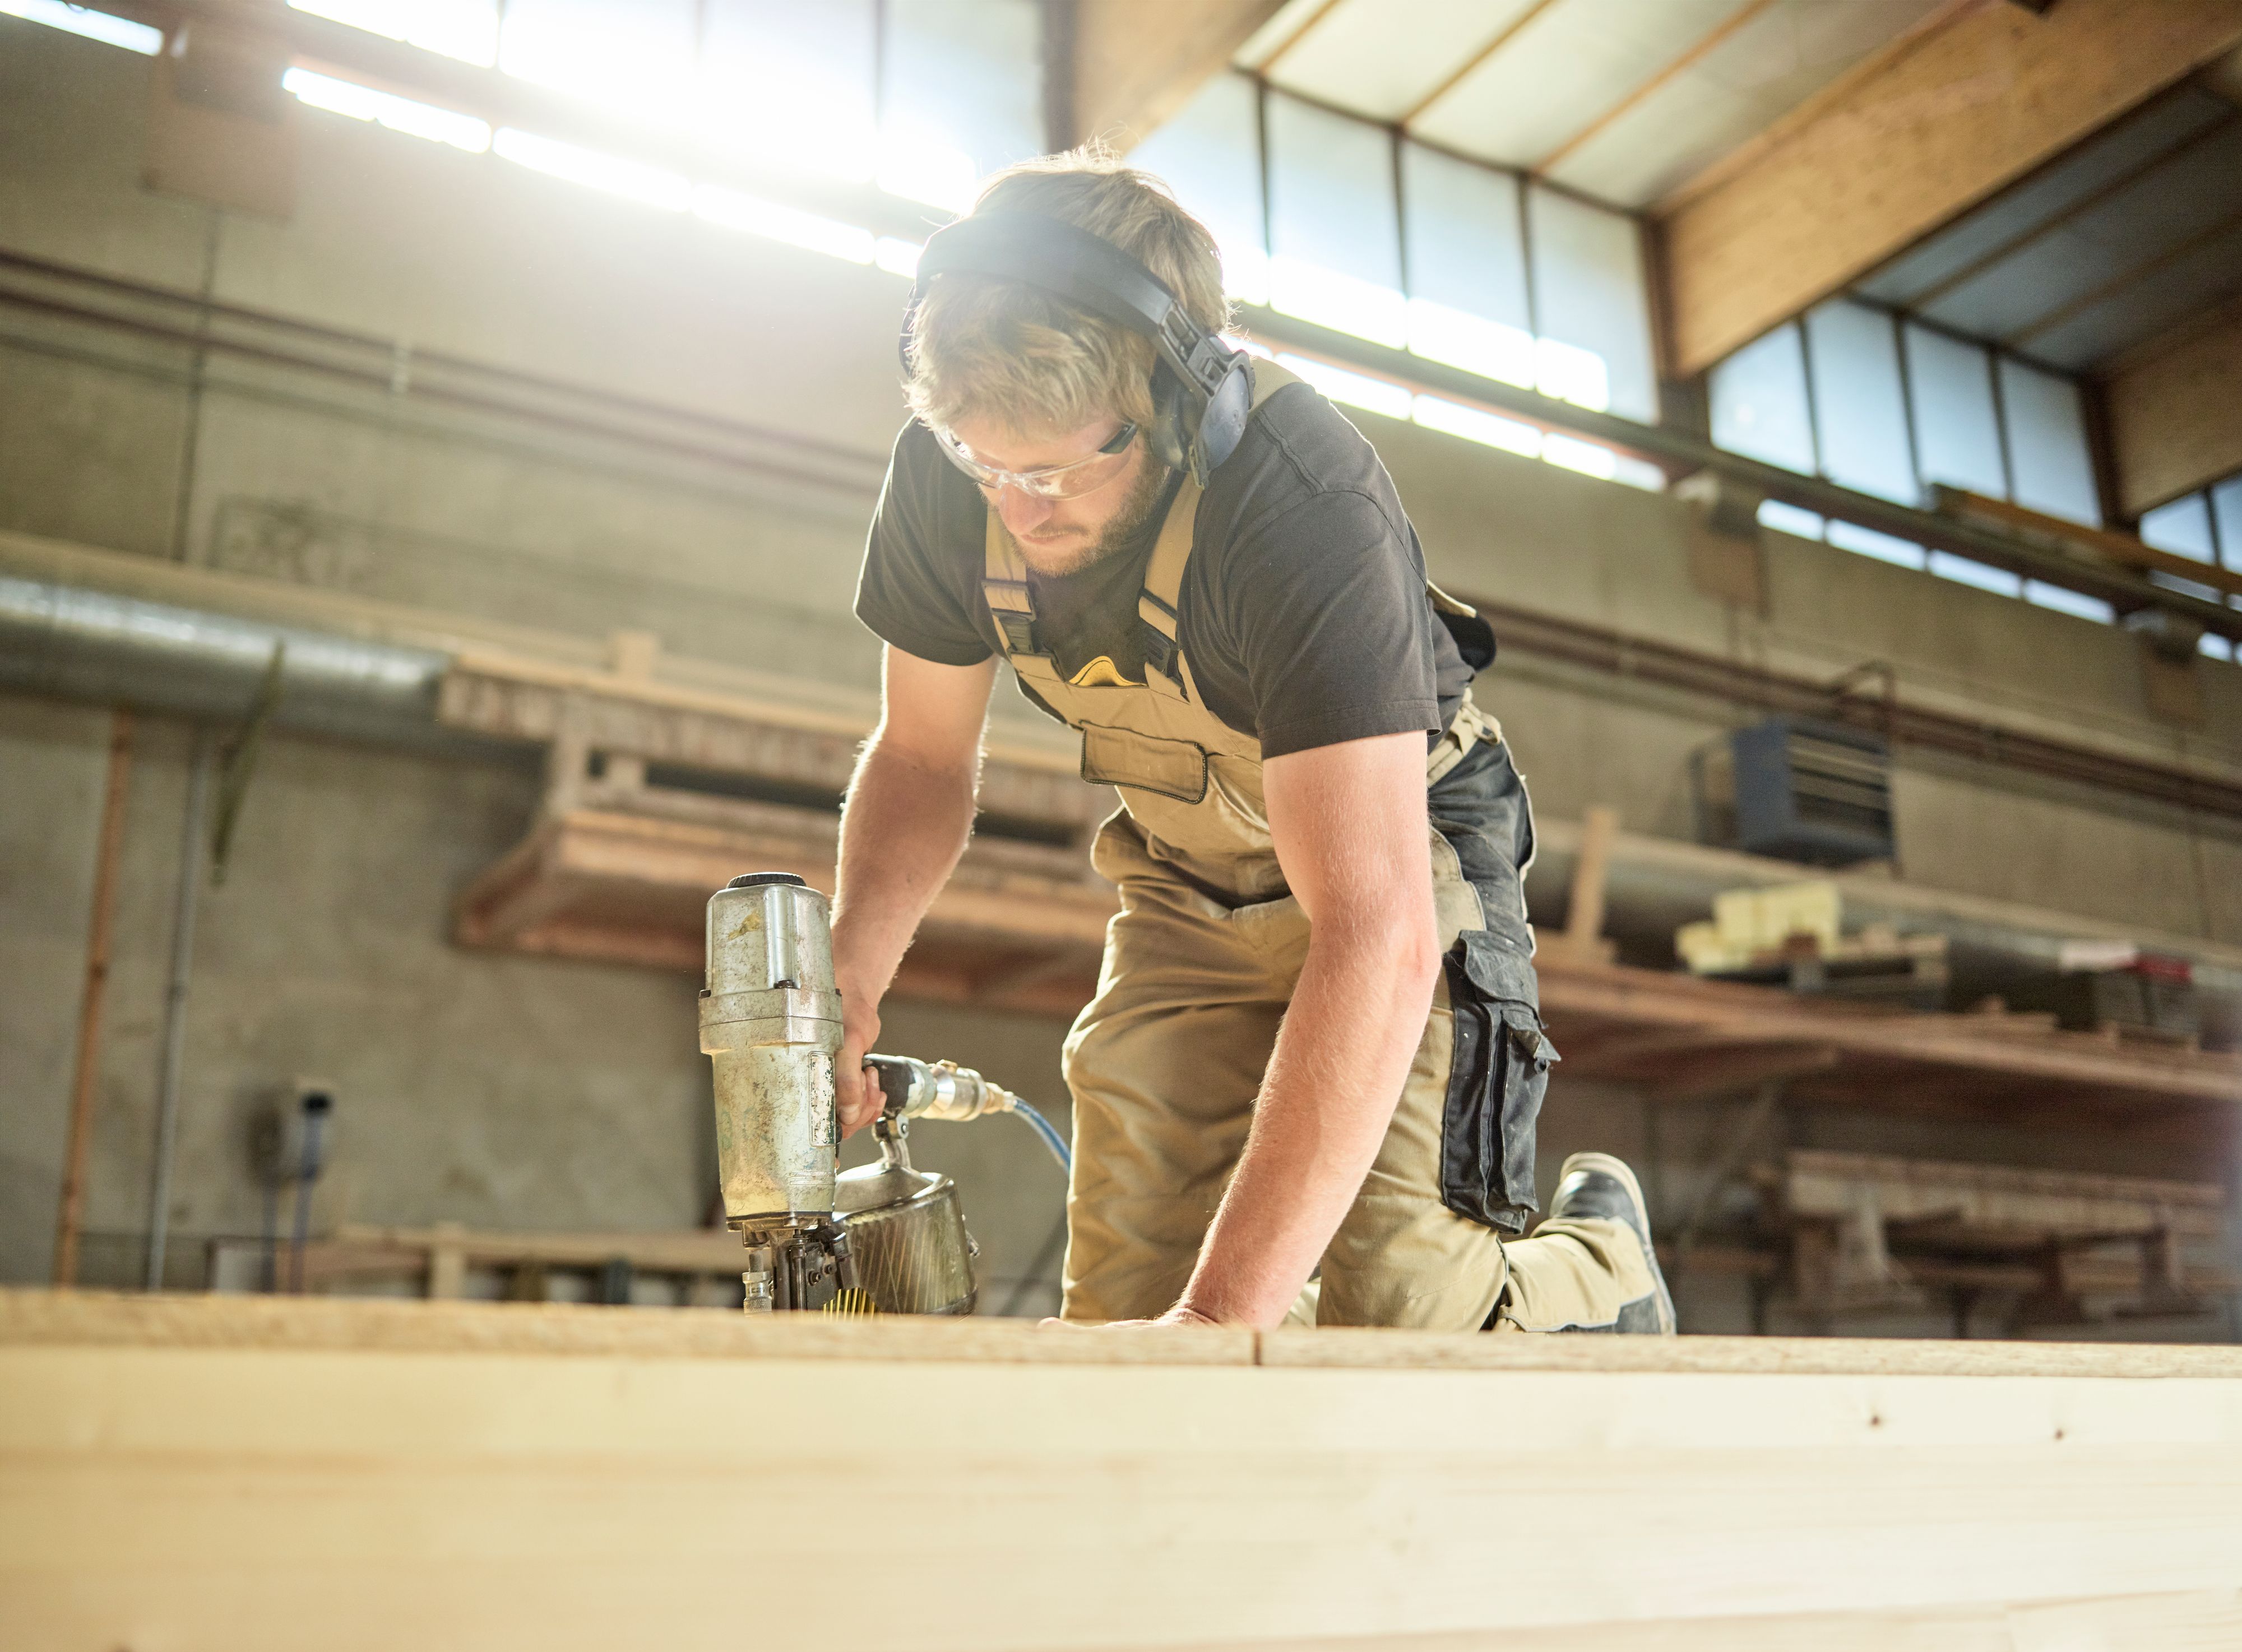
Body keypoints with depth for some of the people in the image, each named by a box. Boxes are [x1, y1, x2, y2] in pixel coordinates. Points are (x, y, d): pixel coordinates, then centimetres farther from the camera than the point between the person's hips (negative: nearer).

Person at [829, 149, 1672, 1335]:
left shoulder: (1301, 503, -37)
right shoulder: (946, 467, -19)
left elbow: (1376, 939, -43)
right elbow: (922, 755, -2)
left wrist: (1221, 1317, -47)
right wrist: (847, 966, -23)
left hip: (1395, 863, -4)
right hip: (1189, 891, 5)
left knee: (1399, 1323, -17)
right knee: (1120, 1311, -3)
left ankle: (1596, 1255, 17)